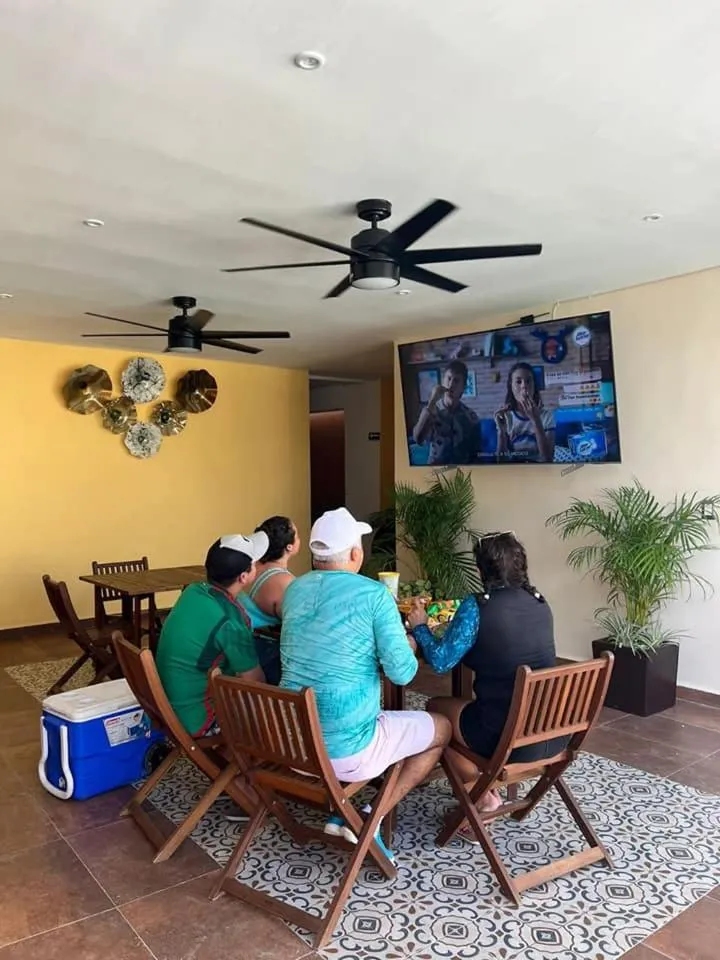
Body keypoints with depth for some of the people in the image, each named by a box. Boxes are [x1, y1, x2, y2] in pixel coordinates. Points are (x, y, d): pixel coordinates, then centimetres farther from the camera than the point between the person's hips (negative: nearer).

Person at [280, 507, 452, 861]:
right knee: (441, 729, 16)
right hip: (346, 750, -6)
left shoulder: (294, 589, 5)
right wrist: (410, 641, 5)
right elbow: (402, 673, -15)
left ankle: (340, 811, 26)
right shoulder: (374, 594, -14)